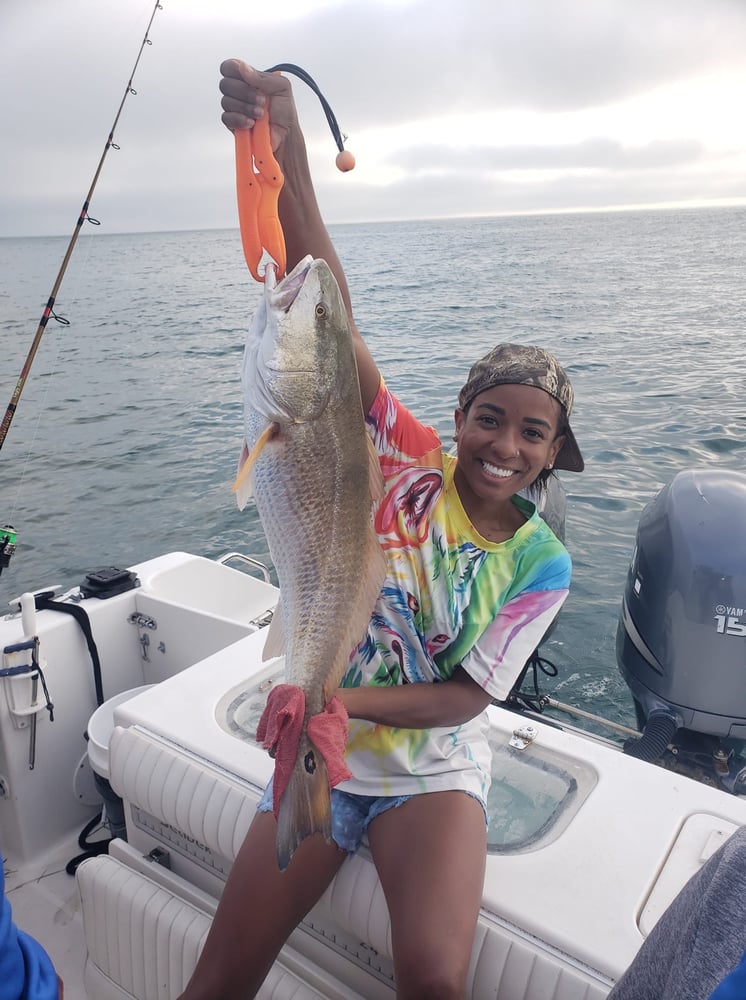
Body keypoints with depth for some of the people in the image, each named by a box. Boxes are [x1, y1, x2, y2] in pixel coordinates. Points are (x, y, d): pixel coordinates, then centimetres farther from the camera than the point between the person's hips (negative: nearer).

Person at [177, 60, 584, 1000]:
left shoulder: (541, 565, -8)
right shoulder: (411, 460, -11)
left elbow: (467, 696, -11)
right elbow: (334, 325, -25)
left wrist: (349, 697, -28)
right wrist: (286, 157, -36)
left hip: (435, 772, 1)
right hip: (319, 758, 0)